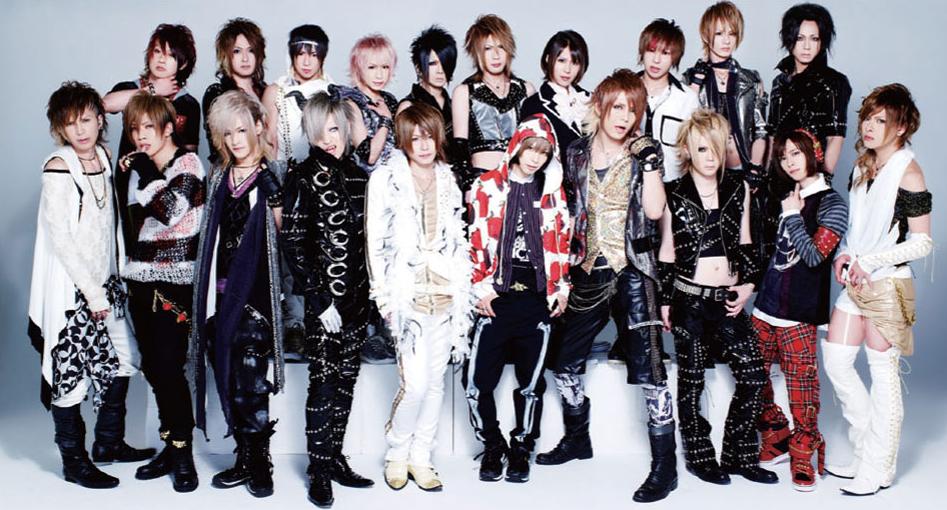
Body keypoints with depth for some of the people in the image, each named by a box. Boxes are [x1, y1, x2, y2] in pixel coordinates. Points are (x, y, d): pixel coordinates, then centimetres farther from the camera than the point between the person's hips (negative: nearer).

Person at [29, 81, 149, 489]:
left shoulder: (104, 157, 5)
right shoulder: (59, 168, -14)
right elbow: (59, 238, -17)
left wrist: (114, 278, 10)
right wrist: (92, 292, -16)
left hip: (104, 284, 7)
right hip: (70, 289, -7)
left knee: (121, 362, 13)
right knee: (70, 372, 1)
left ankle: (109, 443, 30)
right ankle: (74, 462, 14)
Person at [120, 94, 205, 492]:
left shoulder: (188, 164, -5)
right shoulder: (140, 170, 15)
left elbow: (169, 210, -21)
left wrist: (144, 170, -12)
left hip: (175, 282, -7)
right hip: (141, 280, 7)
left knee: (168, 367, -9)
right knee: (152, 367, 8)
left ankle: (183, 454, 2)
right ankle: (170, 447, 19)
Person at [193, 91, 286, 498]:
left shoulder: (272, 174, -2)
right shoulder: (219, 177, 13)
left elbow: (284, 228, -9)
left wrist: (271, 190, -20)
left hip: (255, 290, -5)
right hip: (222, 289, 6)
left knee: (251, 378, -7)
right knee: (228, 377, 8)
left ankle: (260, 461, 5)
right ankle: (244, 458, 18)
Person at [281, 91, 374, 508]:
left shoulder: (357, 176, 10)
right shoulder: (303, 176, -7)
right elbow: (292, 242, -11)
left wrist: (371, 292, 8)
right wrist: (319, 297, -14)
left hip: (357, 294, 6)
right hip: (324, 296, -6)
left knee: (346, 379, 10)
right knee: (324, 380, -2)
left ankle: (336, 458, 21)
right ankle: (319, 470, 8)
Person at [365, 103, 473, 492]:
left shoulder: (448, 180, 13)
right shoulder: (386, 179, -1)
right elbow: (375, 240, -3)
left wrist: (463, 290, 9)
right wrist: (384, 295, -7)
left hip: (445, 292, 5)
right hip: (407, 292, -5)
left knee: (436, 380, 8)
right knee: (416, 382, -11)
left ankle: (421, 456, 20)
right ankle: (396, 453, 11)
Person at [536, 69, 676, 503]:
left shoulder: (644, 151, -1)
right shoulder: (578, 151, 8)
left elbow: (654, 210, -13)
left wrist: (649, 160, -17)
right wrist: (564, 265, 14)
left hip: (632, 272, -4)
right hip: (588, 272, 5)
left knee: (648, 368, -7)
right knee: (565, 362, 14)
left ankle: (664, 465, 2)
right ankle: (577, 439, 36)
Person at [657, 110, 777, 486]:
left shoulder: (739, 189, 7)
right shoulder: (673, 195, -3)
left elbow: (745, 243, 15)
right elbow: (666, 252, 2)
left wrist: (748, 284, 3)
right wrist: (664, 301, 2)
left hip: (729, 299, 4)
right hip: (690, 299, -3)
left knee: (753, 377, 0)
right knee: (691, 382, 6)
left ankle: (740, 456, 15)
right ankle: (700, 457, 20)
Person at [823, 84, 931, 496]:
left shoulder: (907, 173, -13)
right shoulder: (862, 167, 8)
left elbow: (923, 242, -13)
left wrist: (869, 261, -18)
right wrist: (845, 254, 0)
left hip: (887, 284, -8)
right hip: (856, 281, 8)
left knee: (883, 373, 1)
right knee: (835, 361, 9)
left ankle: (878, 469, 12)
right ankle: (867, 450, 25)